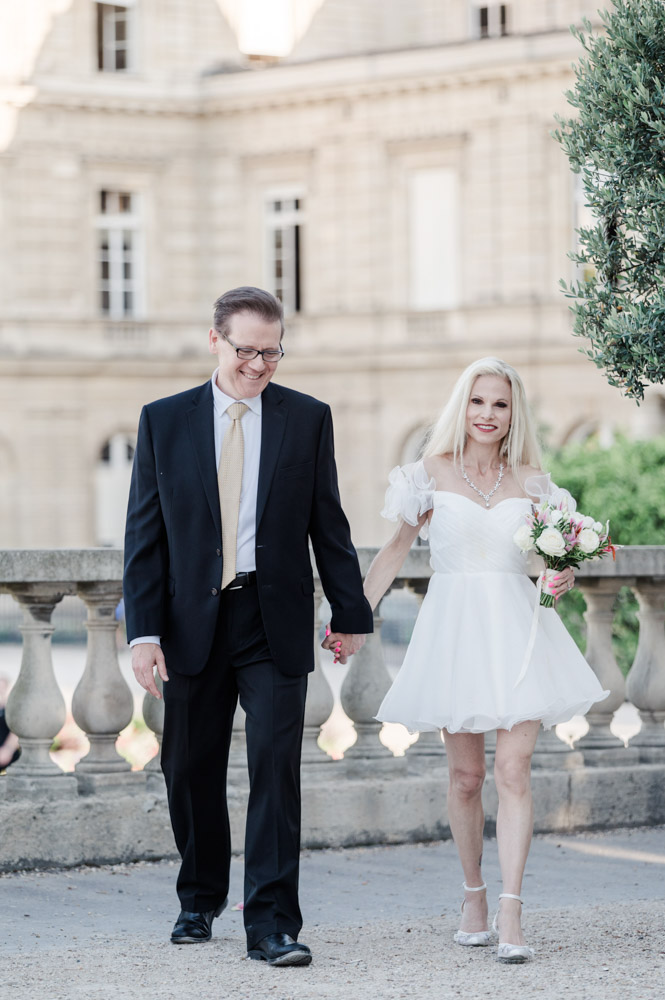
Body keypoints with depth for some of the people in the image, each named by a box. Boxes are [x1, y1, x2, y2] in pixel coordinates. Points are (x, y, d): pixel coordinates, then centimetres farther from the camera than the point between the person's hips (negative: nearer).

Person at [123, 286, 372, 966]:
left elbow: (328, 523, 8)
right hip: (192, 622, 1)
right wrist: (144, 629, -6)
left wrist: (350, 611, 8)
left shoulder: (308, 419, 4)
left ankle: (272, 924, -7)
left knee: (276, 769, -9)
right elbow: (145, 533, 2)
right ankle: (200, 900, 31)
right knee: (191, 771, 10)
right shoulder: (164, 421, 4)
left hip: (276, 623, -1)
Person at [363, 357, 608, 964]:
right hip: (456, 632, 0)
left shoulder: (531, 481, 8)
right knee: (466, 776, 4)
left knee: (513, 771, -9)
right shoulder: (433, 472, 4)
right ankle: (474, 897, 20)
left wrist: (565, 577, -8)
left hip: (517, 631, 1)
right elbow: (396, 551, 8)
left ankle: (510, 912, -11)